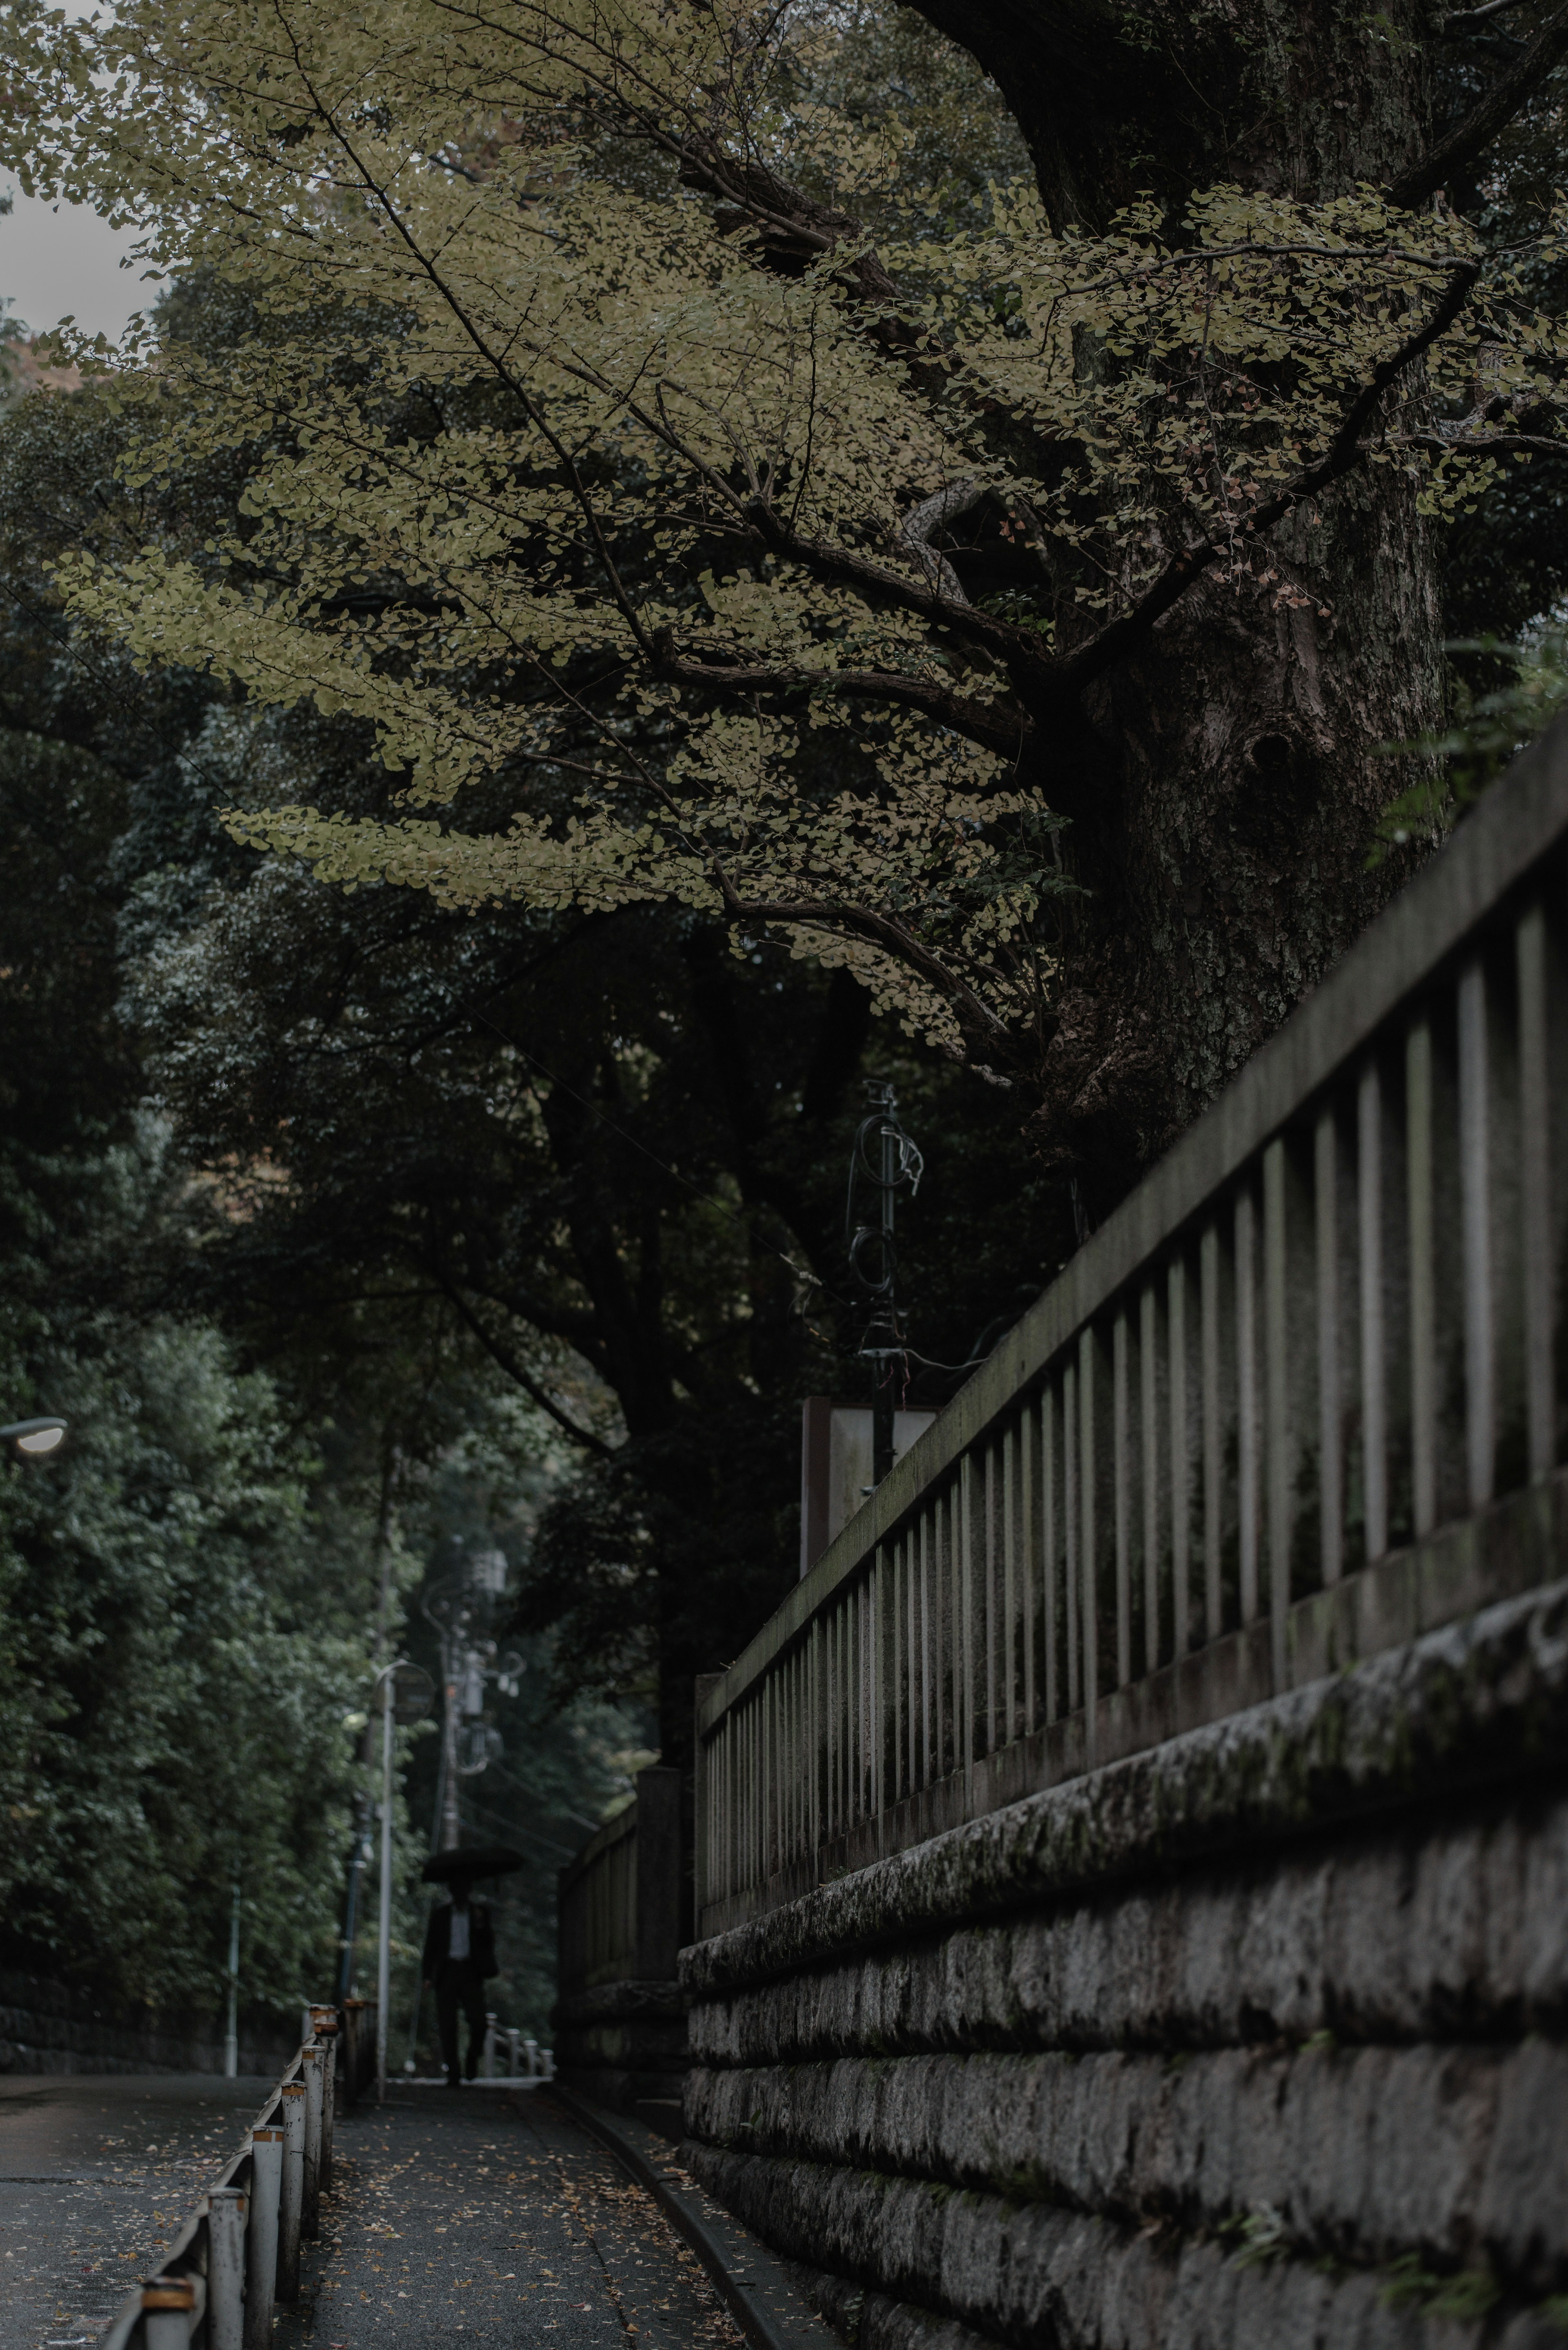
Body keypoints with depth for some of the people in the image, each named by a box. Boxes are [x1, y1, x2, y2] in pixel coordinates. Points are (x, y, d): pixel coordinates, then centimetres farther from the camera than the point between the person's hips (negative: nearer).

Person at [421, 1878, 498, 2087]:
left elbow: (489, 1943, 7)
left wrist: (481, 1926, -12)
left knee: (478, 2021, -12)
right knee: (448, 2026, -4)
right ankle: (452, 2074, 1)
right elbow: (431, 1946, 11)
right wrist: (428, 1976, 2)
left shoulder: (480, 1911, 11)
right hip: (447, 1972, 0)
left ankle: (473, 2057, 15)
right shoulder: (441, 1914, 11)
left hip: (470, 1973, 0)